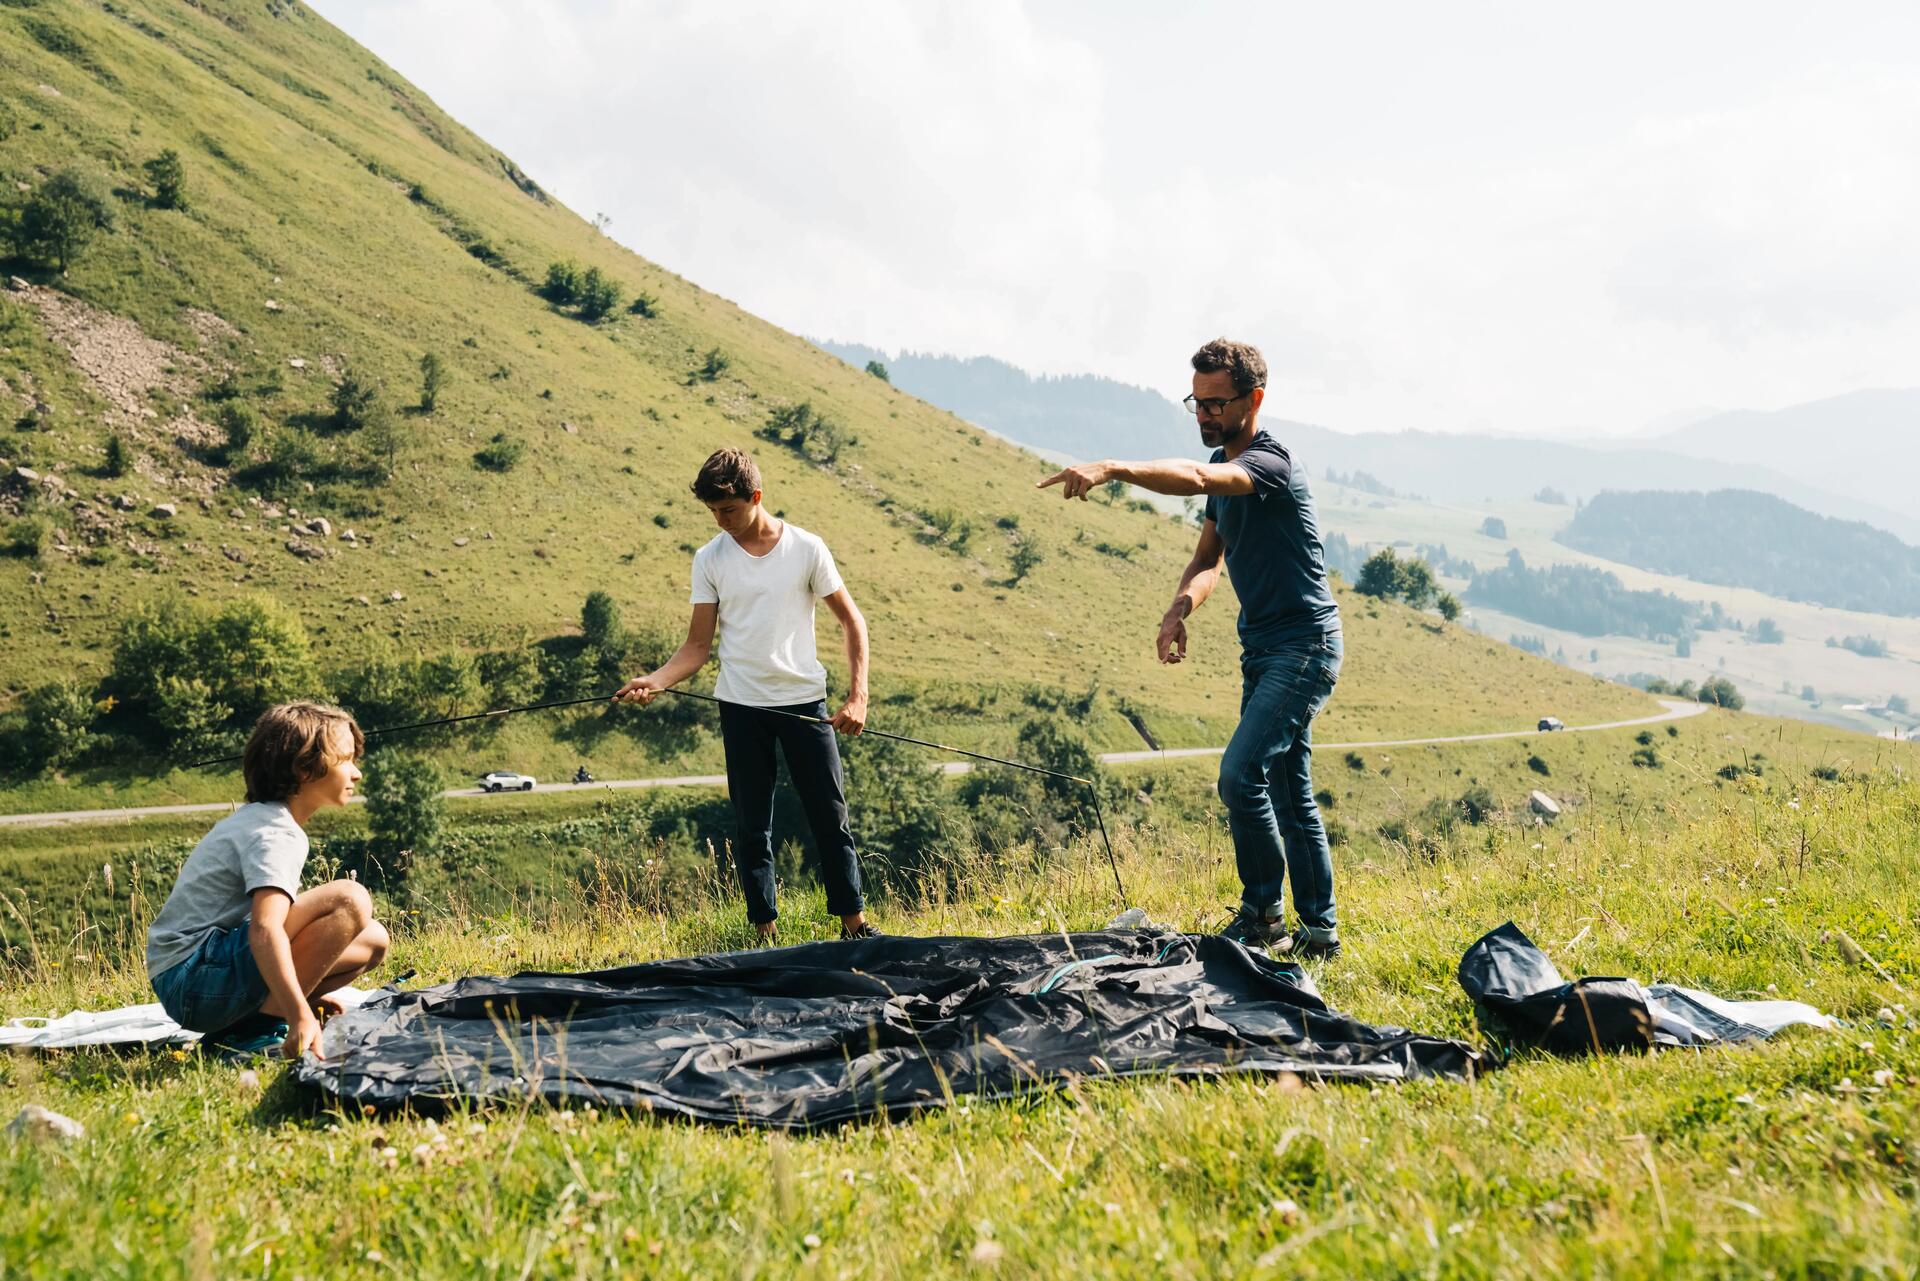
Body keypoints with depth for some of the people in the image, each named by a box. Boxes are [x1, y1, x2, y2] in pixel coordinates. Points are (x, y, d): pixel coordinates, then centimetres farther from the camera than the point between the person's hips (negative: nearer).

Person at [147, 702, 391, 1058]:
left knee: (373, 939, 8)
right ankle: (259, 1025, -18)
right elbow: (265, 929, -31)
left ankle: (246, 1019, 0)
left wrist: (302, 994, 24)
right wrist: (300, 1016, -40)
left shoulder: (255, 818, 17)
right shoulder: (276, 834, -15)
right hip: (195, 978, -10)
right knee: (350, 901, -23)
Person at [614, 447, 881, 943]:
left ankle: (855, 923, 13)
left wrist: (858, 696, -8)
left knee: (831, 817, 3)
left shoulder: (806, 549, -4)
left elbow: (851, 621, 1)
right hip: (741, 706, 1)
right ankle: (765, 934, 15)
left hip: (804, 701, -1)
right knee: (751, 826, 6)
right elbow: (698, 645, 2)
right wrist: (655, 680, -16)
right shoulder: (709, 560, 0)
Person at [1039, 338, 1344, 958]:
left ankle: (1263, 914, -4)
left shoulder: (1270, 460, -17)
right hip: (1263, 650, 10)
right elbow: (1208, 558, 14)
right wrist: (1180, 608, -6)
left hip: (1304, 645, -10)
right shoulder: (1224, 466, 12)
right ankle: (1319, 930, 19)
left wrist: (1112, 469, -50)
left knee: (1240, 773, -18)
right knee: (1288, 793, 11)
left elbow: (1195, 479, -38)